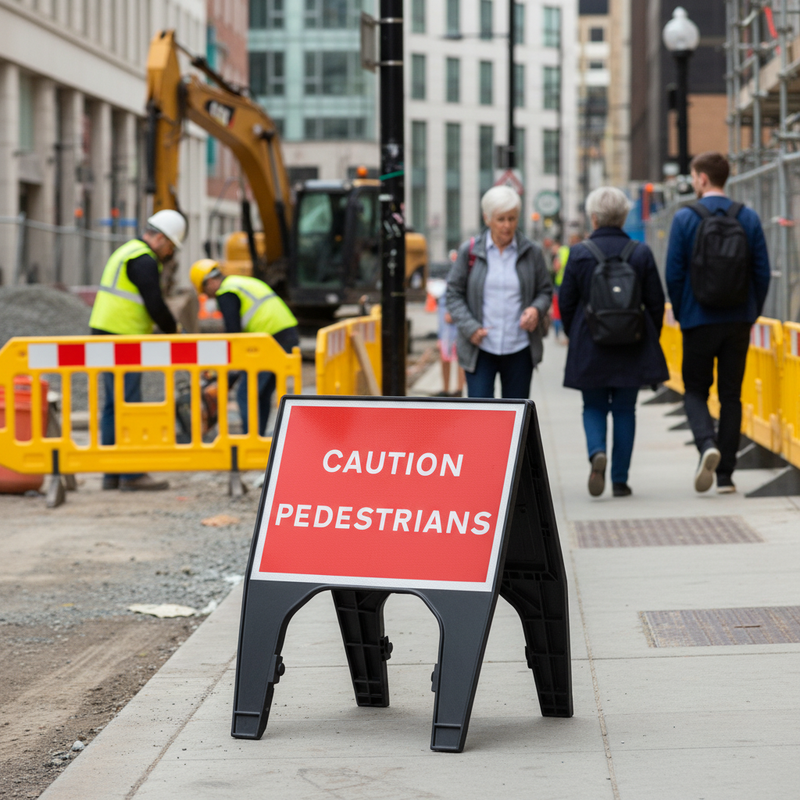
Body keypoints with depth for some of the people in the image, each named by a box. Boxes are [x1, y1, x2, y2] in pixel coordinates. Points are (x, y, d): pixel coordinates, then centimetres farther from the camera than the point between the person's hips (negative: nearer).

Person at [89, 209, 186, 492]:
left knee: (113, 406, 11)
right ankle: (131, 475, -9)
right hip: (122, 341, -10)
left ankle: (111, 473, 13)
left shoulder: (127, 252, 21)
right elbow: (155, 304, -16)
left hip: (106, 336, 10)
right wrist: (173, 330, -1)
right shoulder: (144, 260, -12)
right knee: (128, 408, -9)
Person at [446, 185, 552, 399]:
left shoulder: (531, 252, 3)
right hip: (480, 349, -2)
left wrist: (537, 309, -12)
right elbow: (453, 293, 3)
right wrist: (469, 327, -10)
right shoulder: (470, 251, 0)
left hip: (519, 349, 2)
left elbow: (545, 291, 11)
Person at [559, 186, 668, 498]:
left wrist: (575, 336, 15)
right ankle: (620, 479, 8)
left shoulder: (579, 253, -6)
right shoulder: (641, 253, -3)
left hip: (590, 345, -1)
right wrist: (651, 339, 15)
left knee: (594, 407, 13)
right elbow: (656, 302, 1)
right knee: (624, 410, 9)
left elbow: (566, 302, -1)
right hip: (633, 347, 1)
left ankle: (597, 452, -16)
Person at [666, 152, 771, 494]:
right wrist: (752, 316, 11)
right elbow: (762, 272, 0)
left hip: (699, 320, -2)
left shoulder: (685, 218, -7)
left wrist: (681, 315, 7)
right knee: (731, 395, 8)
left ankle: (707, 444, -18)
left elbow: (674, 273, -7)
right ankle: (725, 475, 7)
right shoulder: (749, 218, 1)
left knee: (695, 390, 10)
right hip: (738, 320, 2)